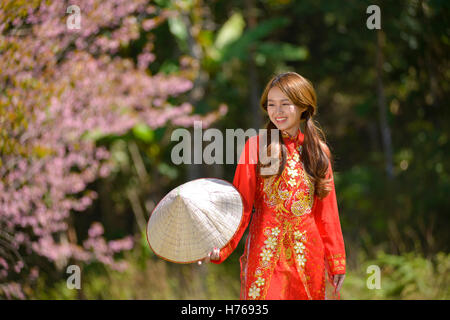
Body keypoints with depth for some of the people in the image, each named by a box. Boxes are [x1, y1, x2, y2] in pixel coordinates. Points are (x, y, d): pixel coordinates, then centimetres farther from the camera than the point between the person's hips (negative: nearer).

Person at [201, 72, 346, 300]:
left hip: (308, 252, 2)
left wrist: (336, 262, 9)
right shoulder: (257, 145, -1)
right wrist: (220, 247, -20)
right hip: (266, 251, -2)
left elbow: (326, 213, 10)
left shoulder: (318, 150, 7)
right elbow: (240, 206, -6)